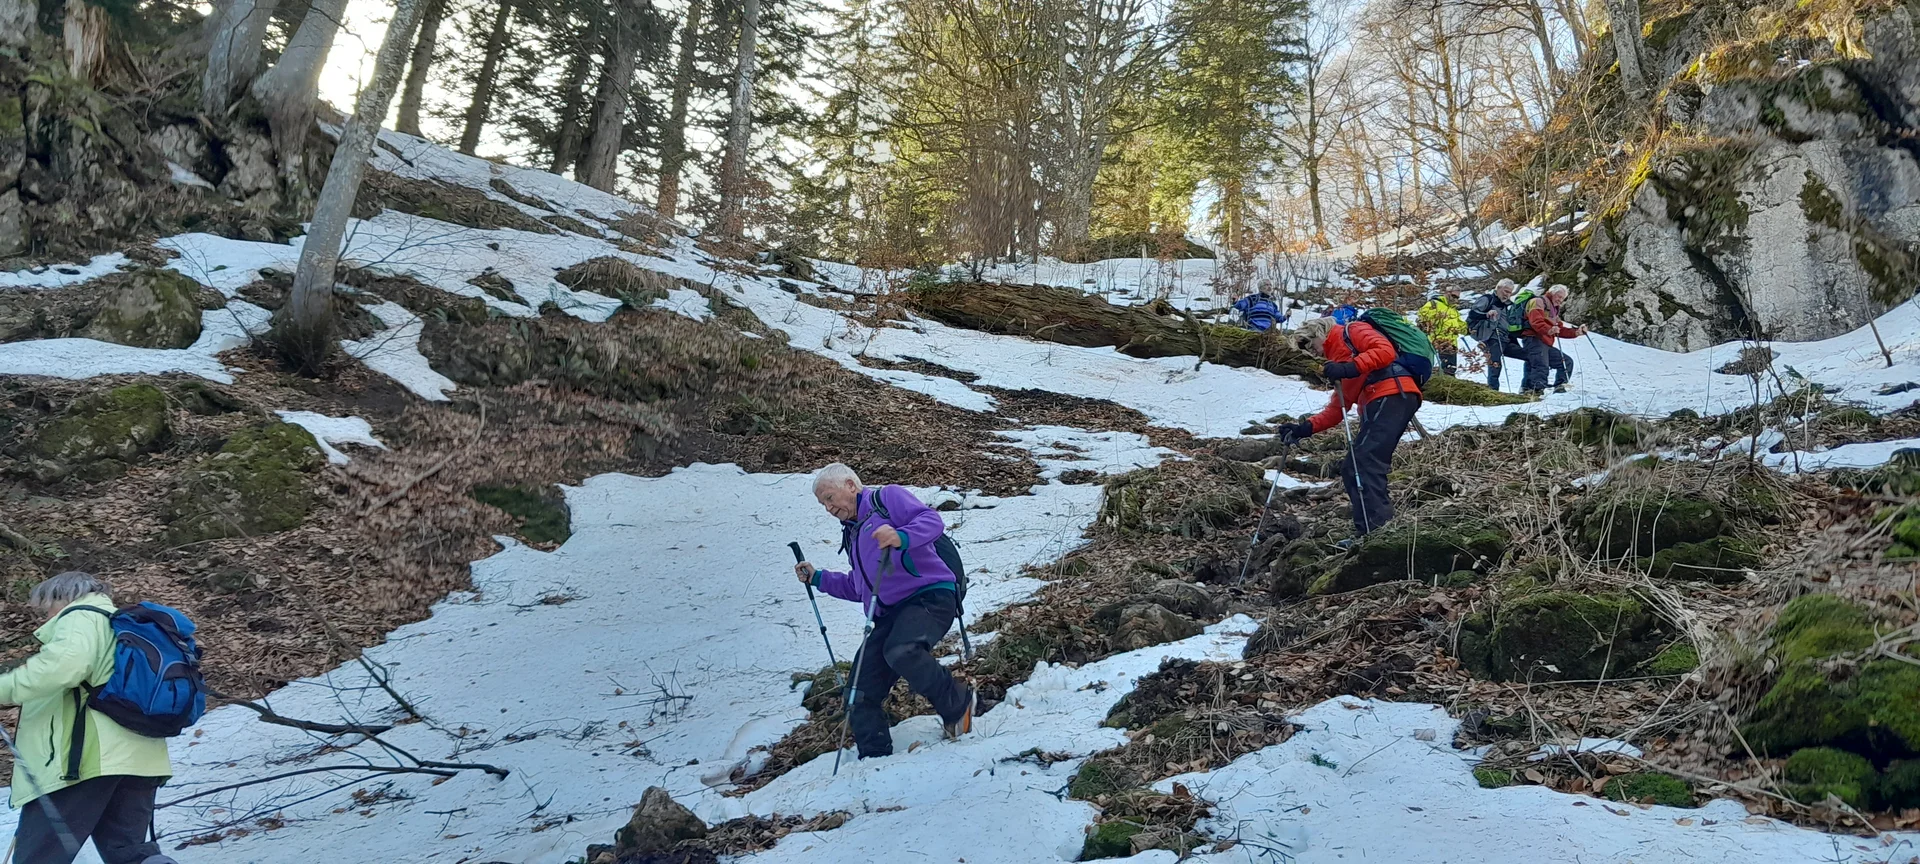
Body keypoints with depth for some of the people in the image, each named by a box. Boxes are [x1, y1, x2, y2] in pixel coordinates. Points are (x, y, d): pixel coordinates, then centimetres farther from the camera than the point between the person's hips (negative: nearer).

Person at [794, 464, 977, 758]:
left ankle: (958, 704, -16)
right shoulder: (851, 534, 29)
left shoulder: (886, 498, 5)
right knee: (861, 694, -2)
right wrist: (817, 578, 27)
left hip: (929, 595, -9)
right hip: (890, 615, 9)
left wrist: (901, 537, -30)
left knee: (901, 652, -36)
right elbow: (858, 588, 38)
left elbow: (932, 521, -11)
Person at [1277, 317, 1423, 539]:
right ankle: (1373, 530, -3)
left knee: (1365, 462, -19)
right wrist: (1305, 428, 17)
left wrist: (1350, 368, -20)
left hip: (1393, 396, -10)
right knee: (1351, 469, 4)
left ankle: (1375, 528, -28)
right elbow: (1336, 410, 28)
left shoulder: (1353, 331, 8)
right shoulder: (1338, 359, 33)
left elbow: (1385, 351, -12)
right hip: (1376, 406, 10)